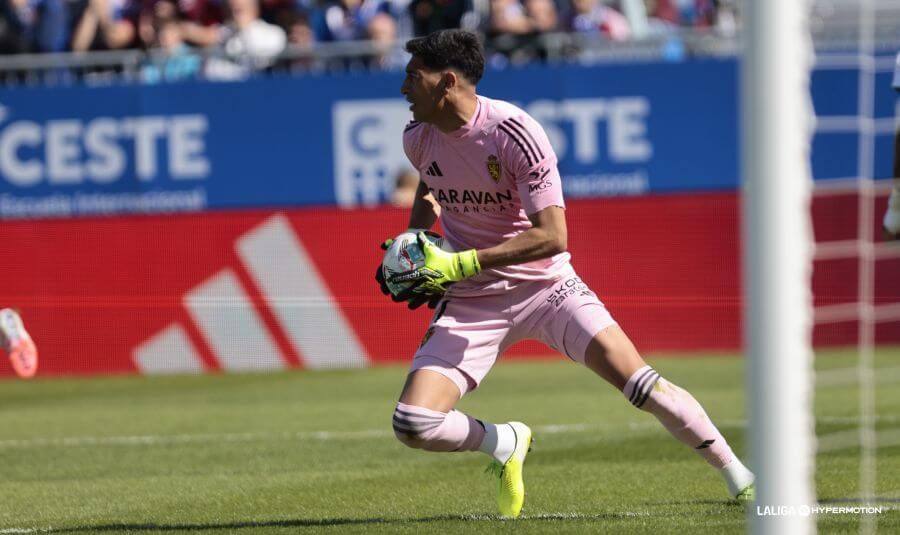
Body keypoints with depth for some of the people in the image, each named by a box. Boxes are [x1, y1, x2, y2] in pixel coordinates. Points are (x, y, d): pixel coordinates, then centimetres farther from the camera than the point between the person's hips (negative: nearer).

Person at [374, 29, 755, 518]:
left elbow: (552, 235, -26)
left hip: (544, 285, -4)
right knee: (413, 425, -14)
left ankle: (740, 478, 0)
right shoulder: (417, 137, -2)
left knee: (641, 384, -17)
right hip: (469, 302, 4)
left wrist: (459, 264, -30)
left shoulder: (514, 132, -21)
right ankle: (505, 444, 16)